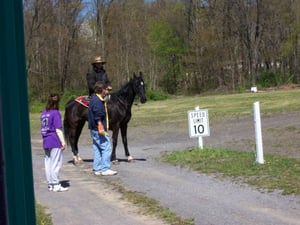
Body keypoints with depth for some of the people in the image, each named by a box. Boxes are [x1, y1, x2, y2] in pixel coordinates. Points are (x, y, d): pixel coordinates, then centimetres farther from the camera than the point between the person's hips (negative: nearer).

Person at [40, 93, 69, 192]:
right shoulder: (56, 113, -12)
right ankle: (56, 185, 0)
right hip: (55, 142, -7)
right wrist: (63, 142, -12)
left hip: (46, 142, 7)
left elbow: (42, 129, 15)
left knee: (48, 163, 10)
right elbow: (58, 130, -15)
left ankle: (50, 184, 16)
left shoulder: (43, 113, 10)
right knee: (56, 163, -2)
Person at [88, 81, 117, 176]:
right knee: (106, 148, -7)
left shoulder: (94, 98, 14)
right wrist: (100, 128, -26)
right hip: (98, 129, -11)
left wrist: (106, 94, 32)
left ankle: (97, 169, 17)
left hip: (95, 129, 11)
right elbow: (98, 116, -22)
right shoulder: (97, 101, -17)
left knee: (97, 149, 12)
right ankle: (105, 169, -5)